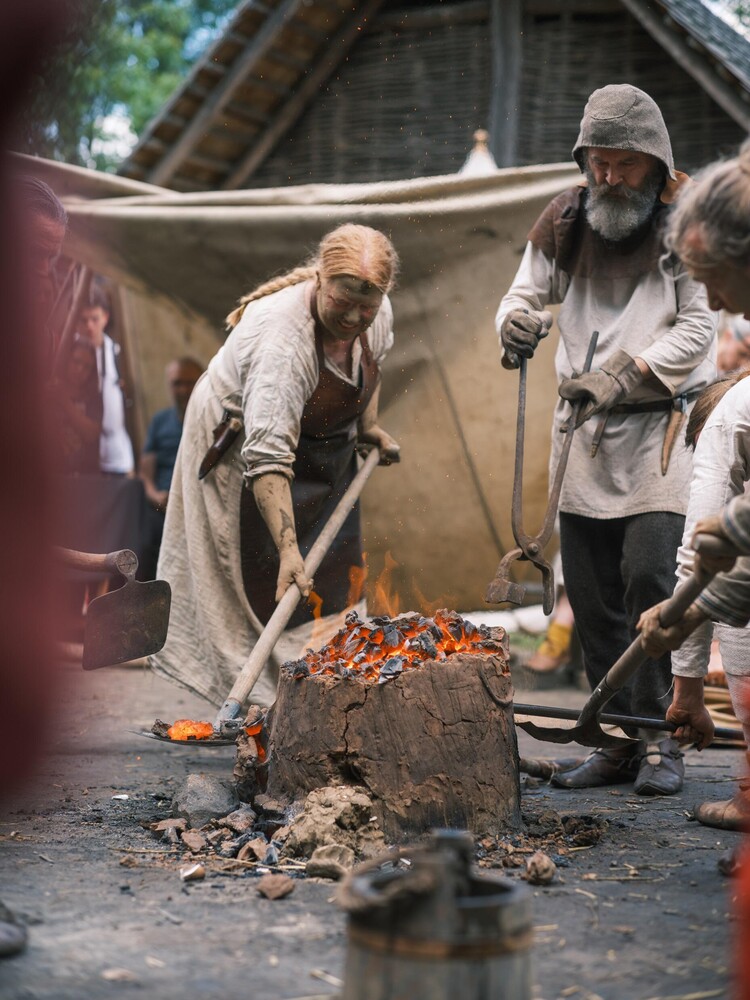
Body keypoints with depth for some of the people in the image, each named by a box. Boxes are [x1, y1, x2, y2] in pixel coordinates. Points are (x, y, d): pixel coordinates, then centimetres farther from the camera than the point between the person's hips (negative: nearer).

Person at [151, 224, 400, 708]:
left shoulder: (377, 312, -18)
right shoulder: (283, 339, -41)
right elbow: (268, 455, -47)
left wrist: (369, 425, 4)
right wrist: (288, 550, -52)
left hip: (323, 446, 7)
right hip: (241, 445, -7)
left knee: (336, 572, 8)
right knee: (262, 578, -9)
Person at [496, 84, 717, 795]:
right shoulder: (567, 219, 7)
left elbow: (698, 325, -9)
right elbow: (527, 291, 10)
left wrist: (623, 375, -19)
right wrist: (517, 320, -15)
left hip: (659, 424, -4)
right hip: (582, 425, 5)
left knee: (648, 577, -16)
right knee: (590, 594, 4)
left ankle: (658, 740, -3)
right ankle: (620, 742, 13)